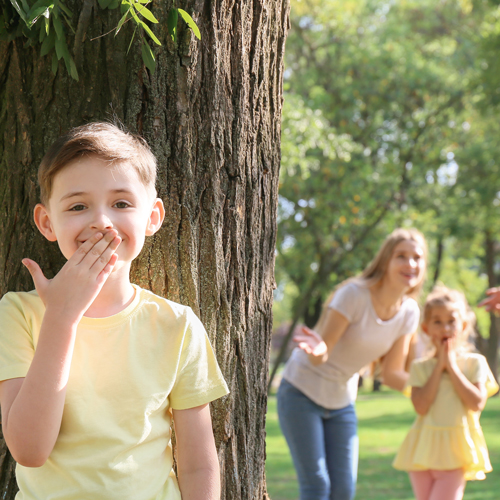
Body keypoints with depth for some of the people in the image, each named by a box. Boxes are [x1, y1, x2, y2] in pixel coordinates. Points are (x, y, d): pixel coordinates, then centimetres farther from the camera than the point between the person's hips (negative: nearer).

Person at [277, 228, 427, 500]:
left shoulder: (409, 312, -5)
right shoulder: (354, 295, -24)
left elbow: (392, 374, 0)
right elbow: (320, 355, -24)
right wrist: (318, 350, -48)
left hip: (342, 402, 6)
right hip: (302, 394, -6)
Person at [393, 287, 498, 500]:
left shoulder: (474, 363, 3)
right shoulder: (420, 366, 5)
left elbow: (477, 402, -11)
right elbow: (421, 406, -10)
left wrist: (452, 367, -9)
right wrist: (439, 366, -8)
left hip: (455, 452, -2)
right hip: (424, 450, 2)